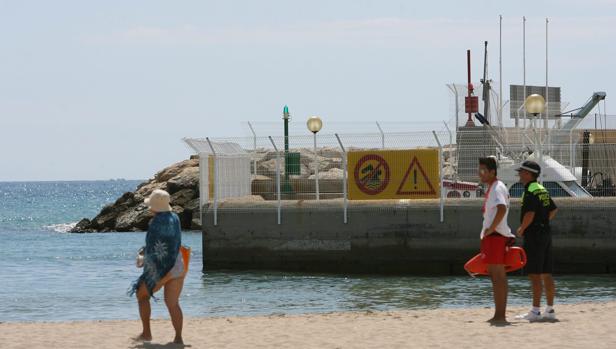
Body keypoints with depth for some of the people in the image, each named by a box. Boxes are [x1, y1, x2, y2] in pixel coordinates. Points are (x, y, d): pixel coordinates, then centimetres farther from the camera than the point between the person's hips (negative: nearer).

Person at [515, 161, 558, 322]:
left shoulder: (530, 192, -14)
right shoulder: (543, 190, 16)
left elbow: (529, 214, -24)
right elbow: (553, 210, 28)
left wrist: (521, 229, -9)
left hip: (534, 236, -9)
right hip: (546, 233, 9)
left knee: (535, 275, -10)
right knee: (546, 274, 10)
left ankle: (535, 311, -12)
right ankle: (550, 310, 12)